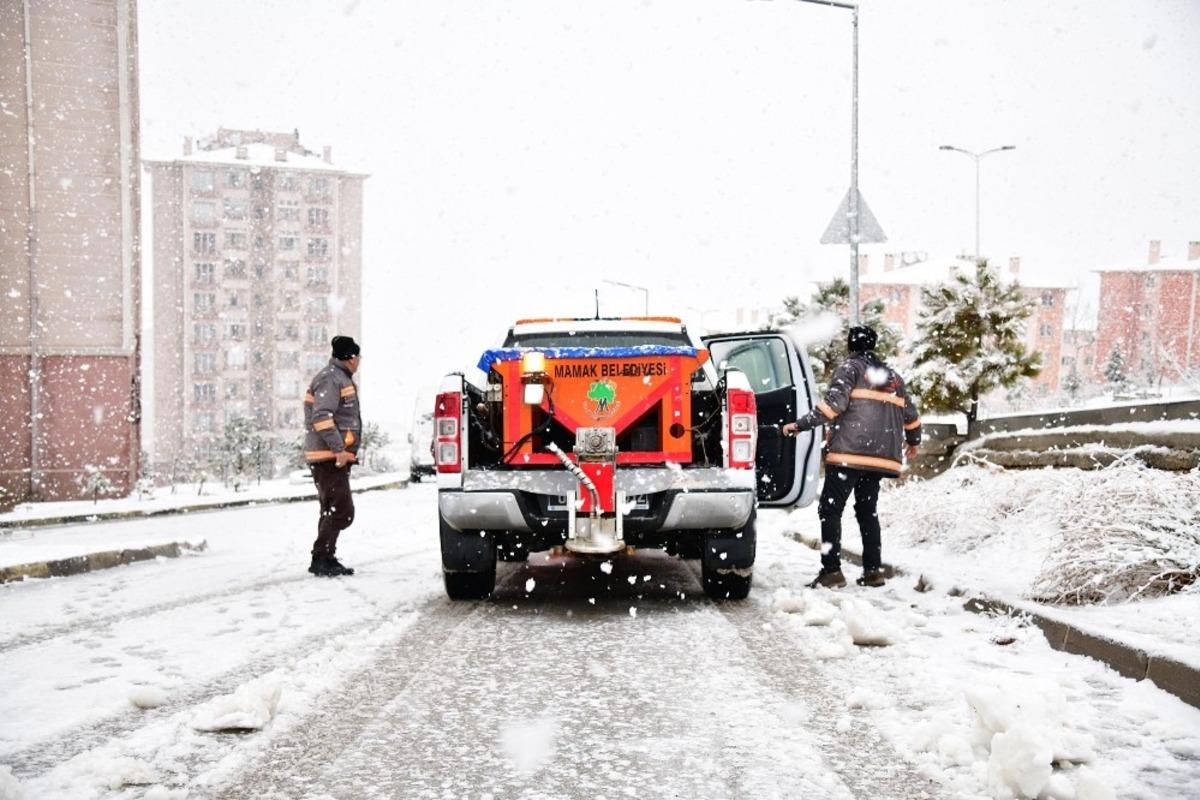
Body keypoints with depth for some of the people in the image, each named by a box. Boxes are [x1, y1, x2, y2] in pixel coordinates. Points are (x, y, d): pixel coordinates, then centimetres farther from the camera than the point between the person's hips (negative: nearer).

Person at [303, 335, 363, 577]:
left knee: (332, 511, 15)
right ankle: (321, 559, -12)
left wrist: (346, 450, 19)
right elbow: (322, 417, -23)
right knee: (341, 511, -13)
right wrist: (338, 449, -25)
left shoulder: (341, 378, 21)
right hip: (329, 457, -11)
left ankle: (325, 560, 20)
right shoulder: (330, 379, -13)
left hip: (334, 457, 11)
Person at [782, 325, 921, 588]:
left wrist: (801, 424, -11)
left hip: (849, 451, -7)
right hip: (881, 455, 7)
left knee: (830, 510, -5)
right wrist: (913, 440, 47)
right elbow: (910, 412, 28)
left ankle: (831, 570, -14)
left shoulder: (851, 367, 2)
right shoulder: (892, 376, 22)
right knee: (867, 510, 17)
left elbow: (834, 402, -12)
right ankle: (873, 571, 11)